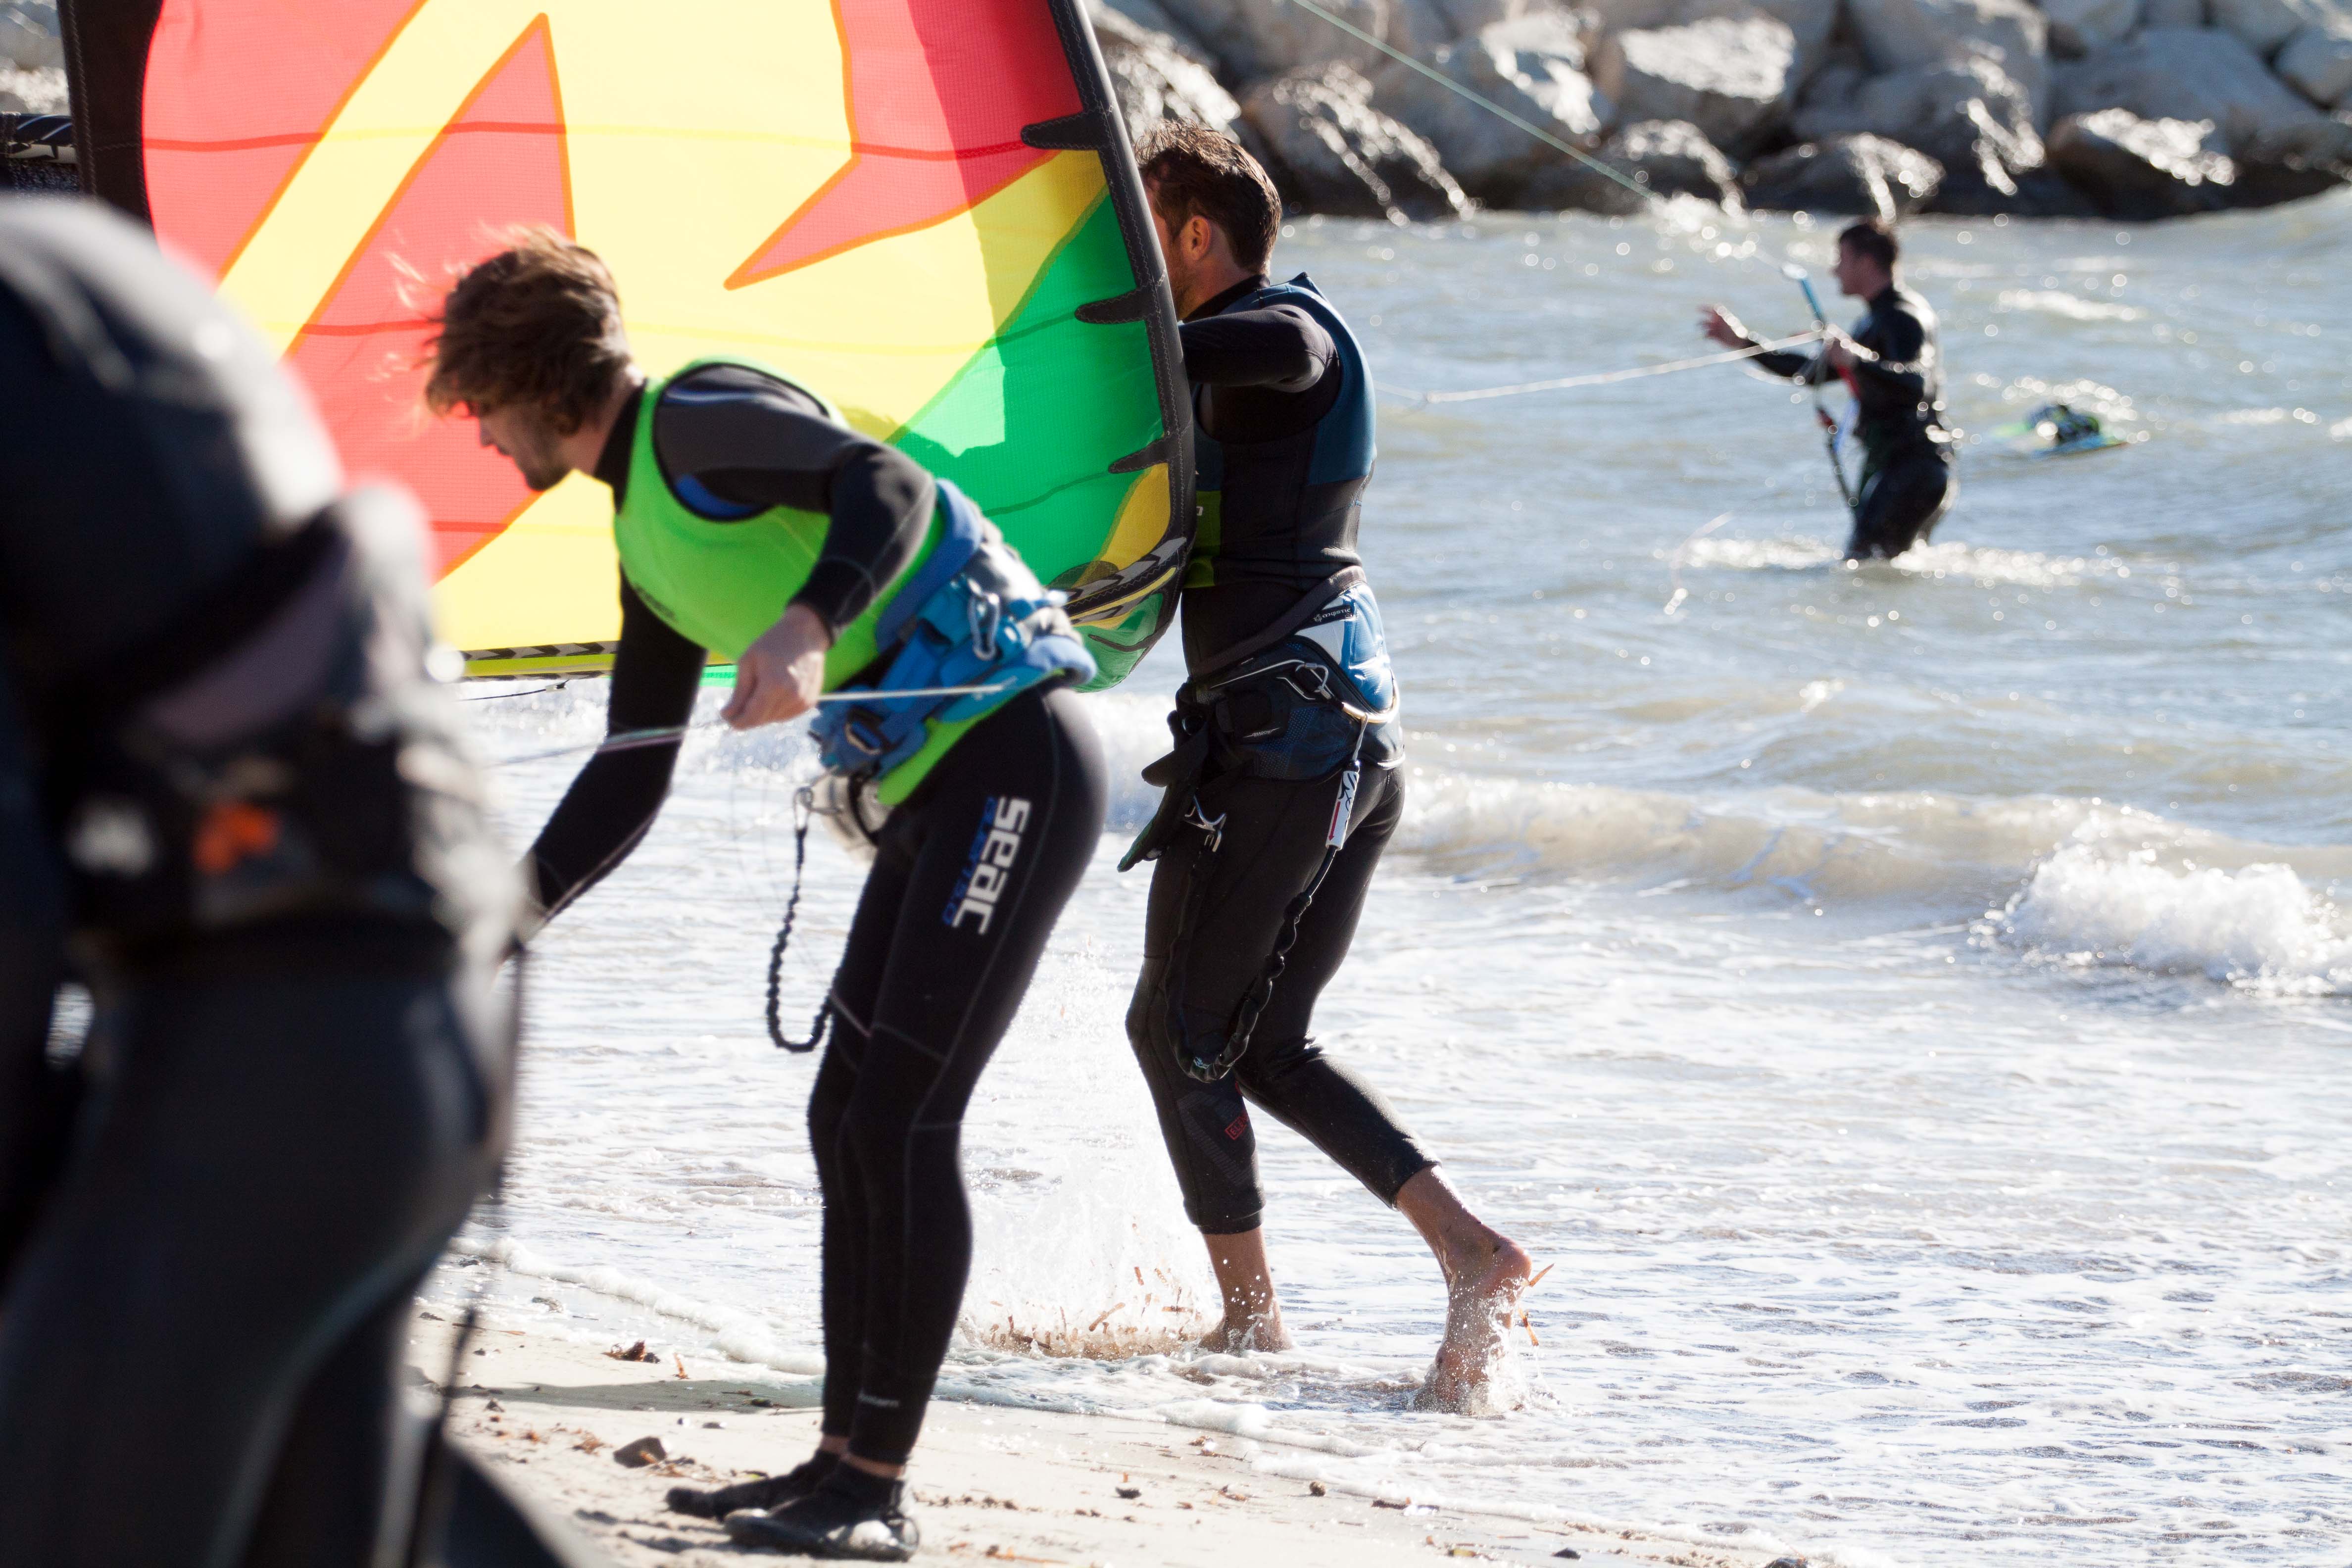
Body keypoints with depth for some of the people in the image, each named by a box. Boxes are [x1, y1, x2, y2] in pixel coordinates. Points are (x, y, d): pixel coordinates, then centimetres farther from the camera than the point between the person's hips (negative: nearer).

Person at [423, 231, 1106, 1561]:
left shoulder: (697, 418, -8)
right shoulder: (646, 537, 20)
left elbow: (889, 487, -26)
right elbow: (629, 786, 23)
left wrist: (807, 624, -41)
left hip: (1015, 761, -10)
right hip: (935, 798, 10)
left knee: (903, 1115, -12)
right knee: (849, 1119, 11)